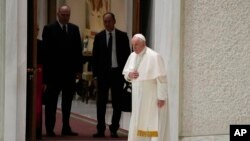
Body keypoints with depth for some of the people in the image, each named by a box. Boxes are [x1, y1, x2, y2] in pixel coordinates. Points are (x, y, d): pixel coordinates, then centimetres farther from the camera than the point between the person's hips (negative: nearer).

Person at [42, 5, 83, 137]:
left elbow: (78, 50, 9)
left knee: (68, 101, 9)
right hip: (54, 71, -4)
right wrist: (46, 71, -12)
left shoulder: (74, 29, 10)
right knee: (51, 101, 4)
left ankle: (66, 127, 16)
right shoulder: (49, 29, -3)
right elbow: (46, 51, -7)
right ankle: (49, 128, 9)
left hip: (70, 71, 4)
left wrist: (79, 68, 3)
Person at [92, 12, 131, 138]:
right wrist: (95, 73, -1)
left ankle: (114, 130, 14)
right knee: (101, 103, 1)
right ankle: (100, 130, 8)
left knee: (117, 103, 5)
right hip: (103, 73, 1)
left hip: (117, 72, 0)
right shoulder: (99, 37, 4)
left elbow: (127, 55, 3)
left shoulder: (122, 36, 2)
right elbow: (95, 56, 6)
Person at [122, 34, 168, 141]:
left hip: (152, 97, -7)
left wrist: (162, 97, -19)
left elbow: (161, 78, -17)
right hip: (138, 96, 7)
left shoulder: (154, 57, -16)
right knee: (137, 123, 9)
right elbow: (125, 73, 15)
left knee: (153, 123, -4)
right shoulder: (132, 56, 6)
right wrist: (129, 75, -9)